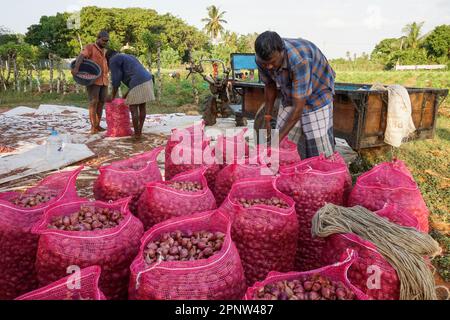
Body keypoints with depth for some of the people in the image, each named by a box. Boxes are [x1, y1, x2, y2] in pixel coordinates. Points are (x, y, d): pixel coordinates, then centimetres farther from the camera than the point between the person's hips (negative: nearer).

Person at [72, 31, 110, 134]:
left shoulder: (105, 51, 17)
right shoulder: (90, 47, -5)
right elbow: (81, 57, -23)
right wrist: (76, 68, -40)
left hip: (104, 81, 7)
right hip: (93, 80, -6)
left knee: (101, 102, 5)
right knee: (93, 102, -12)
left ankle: (97, 125, 11)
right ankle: (93, 127, -10)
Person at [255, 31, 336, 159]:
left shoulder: (299, 60, -39)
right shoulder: (262, 59, -20)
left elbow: (299, 106, -36)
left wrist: (278, 138, -35)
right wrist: (267, 119, -2)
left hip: (317, 94, -5)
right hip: (290, 96, 5)